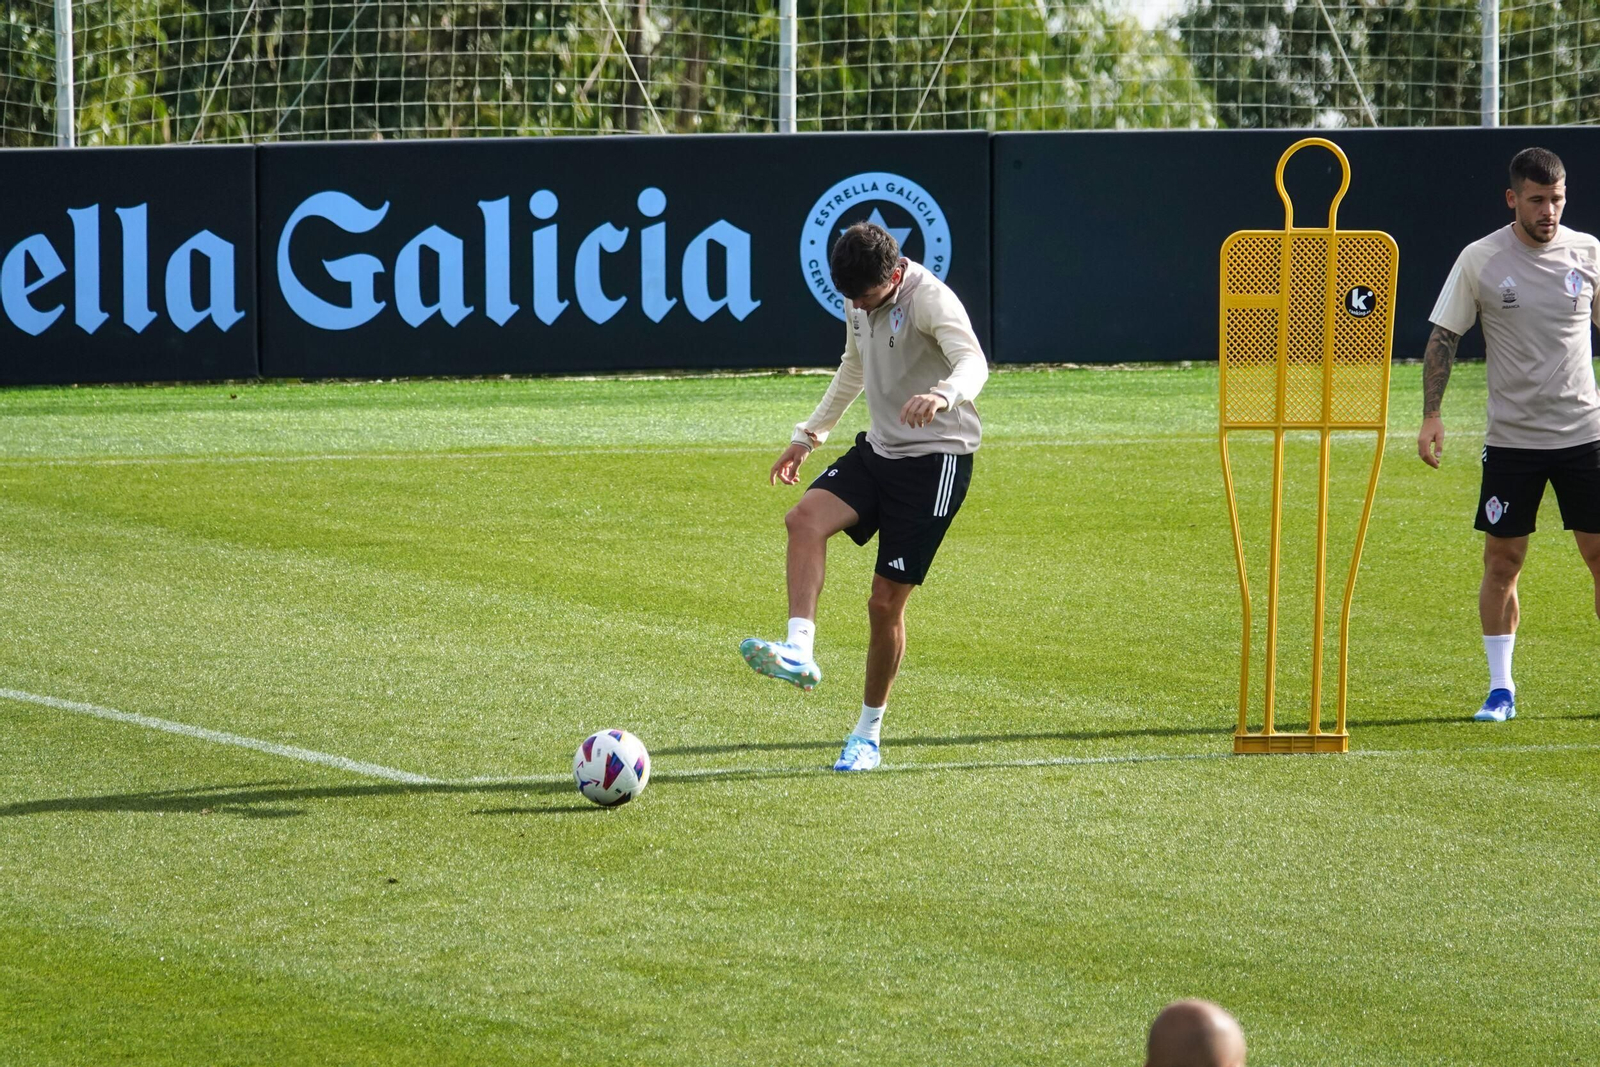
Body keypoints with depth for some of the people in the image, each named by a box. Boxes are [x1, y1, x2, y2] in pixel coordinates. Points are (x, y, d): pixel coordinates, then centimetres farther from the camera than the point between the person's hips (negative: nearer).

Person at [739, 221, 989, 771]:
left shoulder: (929, 299, -20)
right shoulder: (859, 301, 5)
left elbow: (973, 363, -37)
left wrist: (944, 395, -59)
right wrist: (809, 434, 29)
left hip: (937, 459, -7)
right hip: (879, 451, 7)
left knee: (886, 599, -4)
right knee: (805, 518, -23)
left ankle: (868, 735, 12)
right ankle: (798, 652, -33)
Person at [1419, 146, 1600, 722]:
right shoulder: (1480, 260, -4)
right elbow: (1444, 336, 2)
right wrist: (1431, 415, -6)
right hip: (1510, 436, -1)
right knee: (1502, 561, 0)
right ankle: (1500, 687, 10)